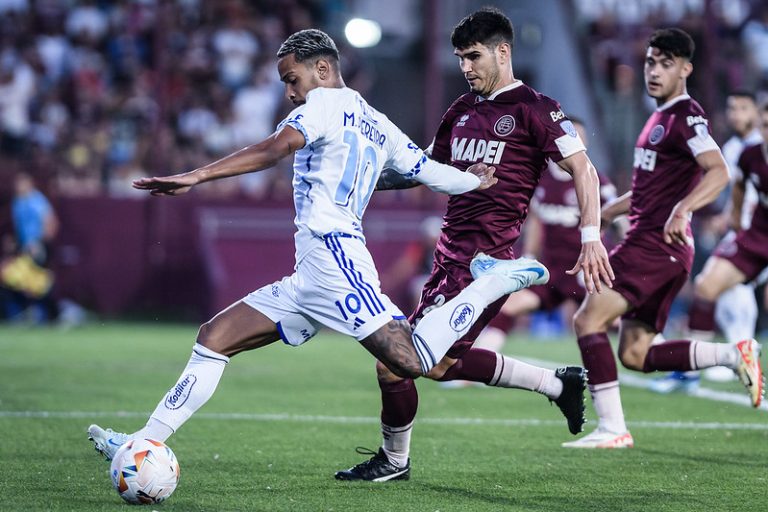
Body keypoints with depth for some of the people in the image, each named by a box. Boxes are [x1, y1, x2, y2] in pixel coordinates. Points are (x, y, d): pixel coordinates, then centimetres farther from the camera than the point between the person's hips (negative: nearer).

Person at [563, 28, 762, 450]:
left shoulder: (687, 116, -10)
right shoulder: (660, 118, 21)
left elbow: (718, 172, -26)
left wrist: (682, 209, -41)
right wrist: (603, 213, 30)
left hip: (657, 245, -10)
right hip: (648, 244, 10)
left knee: (588, 319, -16)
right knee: (635, 355, 9)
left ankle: (612, 429, -16)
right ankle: (734, 355, 15)